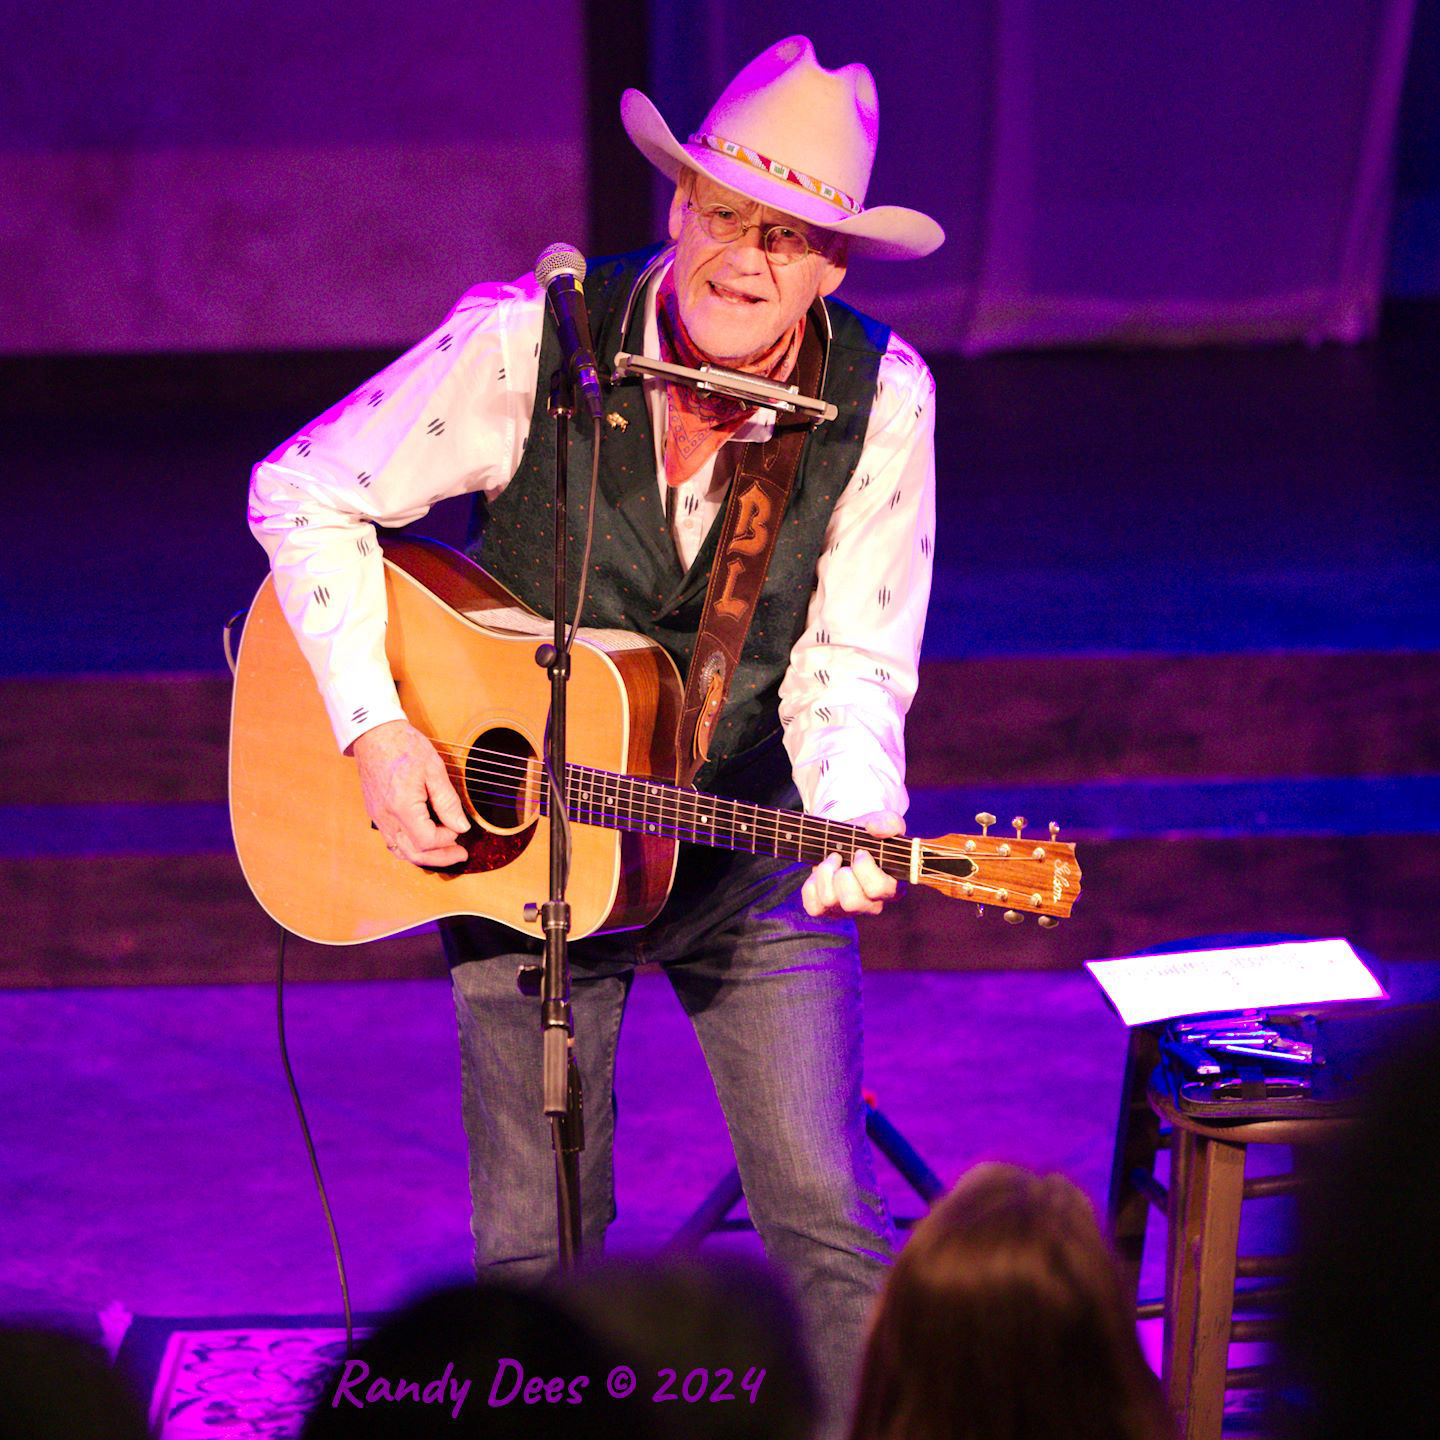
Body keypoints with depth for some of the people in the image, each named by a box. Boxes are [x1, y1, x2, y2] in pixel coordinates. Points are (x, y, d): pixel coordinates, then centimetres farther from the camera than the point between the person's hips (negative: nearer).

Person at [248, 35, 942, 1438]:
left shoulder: (882, 399, -14)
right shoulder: (528, 343, -18)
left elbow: (851, 659, -9)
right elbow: (304, 495, -9)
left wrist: (853, 828, -28)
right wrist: (374, 727, -17)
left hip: (749, 843, 1)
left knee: (827, 1216, -3)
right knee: (536, 1245, 7)